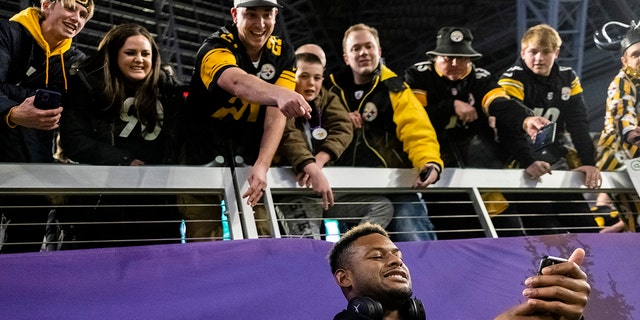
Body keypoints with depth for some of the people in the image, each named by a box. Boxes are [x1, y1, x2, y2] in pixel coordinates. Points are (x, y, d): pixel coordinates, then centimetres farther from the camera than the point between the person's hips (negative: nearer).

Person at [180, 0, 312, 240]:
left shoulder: (283, 54, -3)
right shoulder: (215, 48, -16)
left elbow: (276, 116, -15)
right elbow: (238, 82, -40)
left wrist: (262, 165, -29)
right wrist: (279, 94, -60)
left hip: (250, 160, 3)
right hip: (204, 159, -3)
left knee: (261, 236, 1)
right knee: (203, 241, -5)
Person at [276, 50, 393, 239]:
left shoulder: (328, 99, 13)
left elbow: (343, 130, -6)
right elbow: (288, 139, -24)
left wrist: (319, 160, -25)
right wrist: (312, 169, -41)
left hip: (330, 184, 6)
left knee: (382, 207, -5)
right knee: (308, 242, -27)